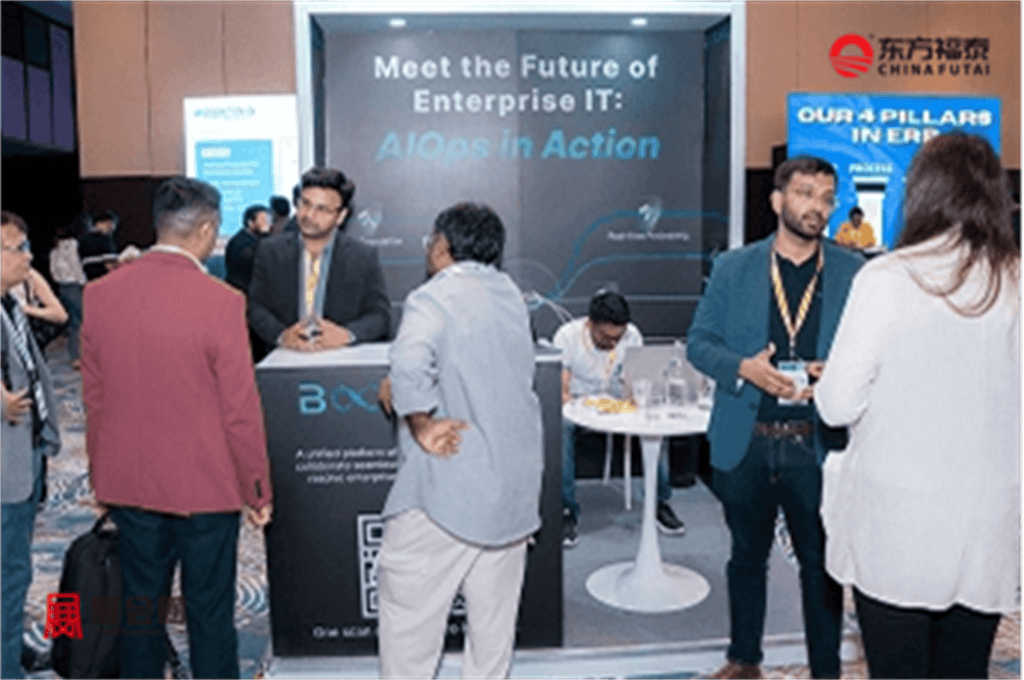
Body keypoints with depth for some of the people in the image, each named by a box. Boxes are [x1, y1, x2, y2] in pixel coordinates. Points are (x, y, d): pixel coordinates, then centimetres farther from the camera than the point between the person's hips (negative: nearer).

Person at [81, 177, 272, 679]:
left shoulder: (100, 294, -3)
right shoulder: (220, 302, -18)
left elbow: (93, 398, 6)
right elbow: (240, 411, -14)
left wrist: (103, 475, 18)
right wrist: (257, 491, -2)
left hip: (129, 484, 5)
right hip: (205, 487, -4)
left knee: (140, 608, 17)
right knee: (209, 613, 9)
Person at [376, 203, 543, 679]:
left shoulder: (435, 297, -14)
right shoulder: (512, 295, 9)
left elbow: (409, 363, -33)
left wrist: (421, 423, -19)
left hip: (448, 488, -7)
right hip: (514, 487, 8)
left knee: (409, 607, 6)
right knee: (494, 609, 18)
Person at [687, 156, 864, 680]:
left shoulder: (854, 273, 2)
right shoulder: (733, 267, 4)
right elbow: (699, 341, 3)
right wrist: (743, 368, -15)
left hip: (817, 444, -1)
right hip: (745, 441, 1)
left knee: (821, 563, 8)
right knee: (747, 555, 17)